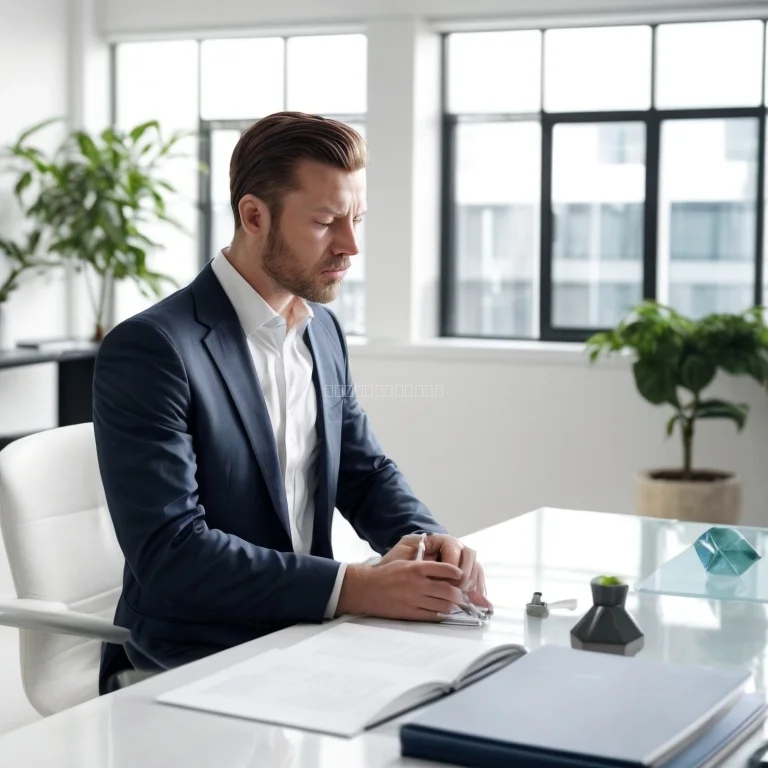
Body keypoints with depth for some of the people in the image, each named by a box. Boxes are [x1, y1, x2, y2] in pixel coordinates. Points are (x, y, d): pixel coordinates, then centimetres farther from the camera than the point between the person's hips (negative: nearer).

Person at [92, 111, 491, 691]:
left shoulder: (323, 330, 8)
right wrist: (354, 587, -28)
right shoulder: (148, 349, -16)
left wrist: (428, 540, -7)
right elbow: (167, 552, -23)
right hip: (194, 673, -7)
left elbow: (365, 472, 15)